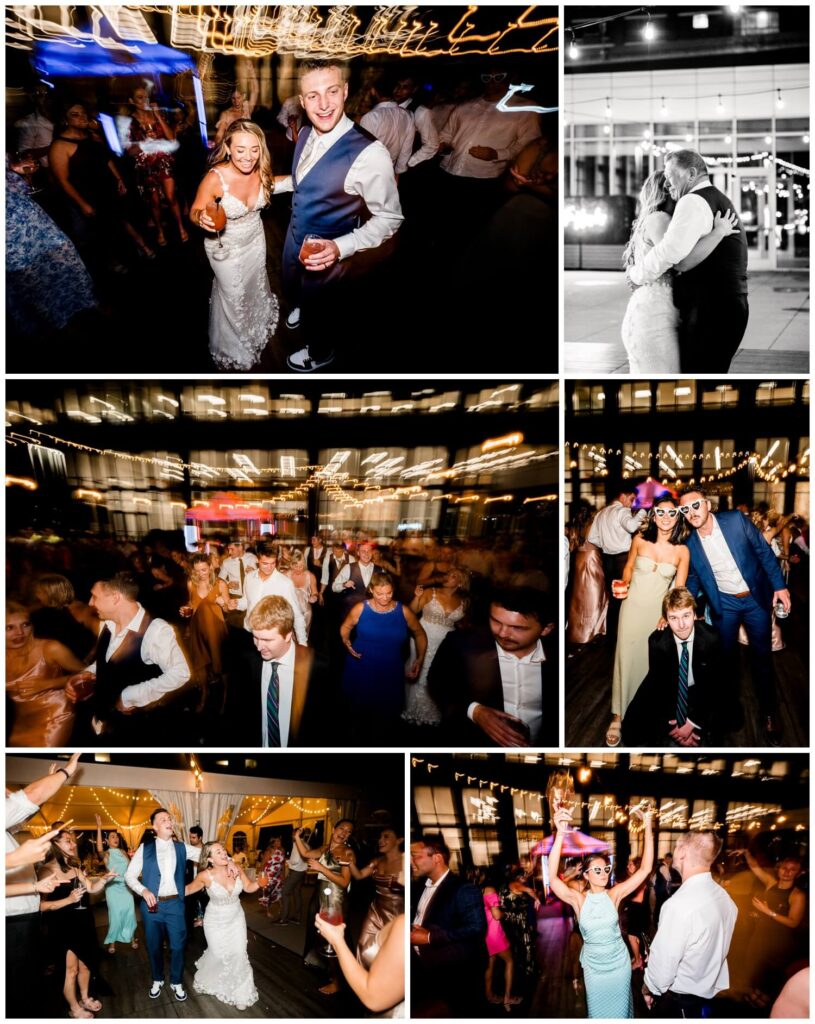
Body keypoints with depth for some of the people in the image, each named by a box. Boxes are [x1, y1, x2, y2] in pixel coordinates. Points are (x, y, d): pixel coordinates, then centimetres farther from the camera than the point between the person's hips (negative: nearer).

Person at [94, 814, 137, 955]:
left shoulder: (123, 852, 10)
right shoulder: (106, 854, -4)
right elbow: (99, 850, -27)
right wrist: (99, 828, -36)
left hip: (126, 887, 4)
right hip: (113, 888, -4)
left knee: (129, 913, 3)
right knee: (115, 915, -4)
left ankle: (132, 938, 17)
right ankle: (112, 943, 7)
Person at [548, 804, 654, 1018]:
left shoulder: (614, 894, -12)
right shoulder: (578, 899, -15)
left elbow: (645, 869, -19)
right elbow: (553, 878, -33)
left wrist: (648, 828, -31)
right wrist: (560, 833, -48)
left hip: (619, 962, 0)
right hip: (594, 965, 0)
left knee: (619, 1009, 17)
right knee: (599, 1010, 17)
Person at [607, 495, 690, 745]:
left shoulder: (682, 551, -7)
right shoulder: (640, 540, -6)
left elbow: (678, 590, -3)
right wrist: (624, 584, -8)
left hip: (658, 611, 0)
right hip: (632, 607, 0)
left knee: (651, 662, 9)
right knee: (625, 659, 0)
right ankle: (618, 717, 7)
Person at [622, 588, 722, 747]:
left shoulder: (711, 638, -24)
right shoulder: (657, 641, -21)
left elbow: (712, 684, -16)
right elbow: (657, 682, -12)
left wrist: (692, 722, -19)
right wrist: (670, 723, -20)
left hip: (700, 692, -1)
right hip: (668, 691, 1)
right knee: (632, 735, -13)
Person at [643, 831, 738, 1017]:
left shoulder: (680, 904, -29)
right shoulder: (724, 897, -3)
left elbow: (663, 962, -24)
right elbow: (716, 949, 5)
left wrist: (648, 987, -4)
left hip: (677, 1001, -7)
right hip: (709, 991, 7)